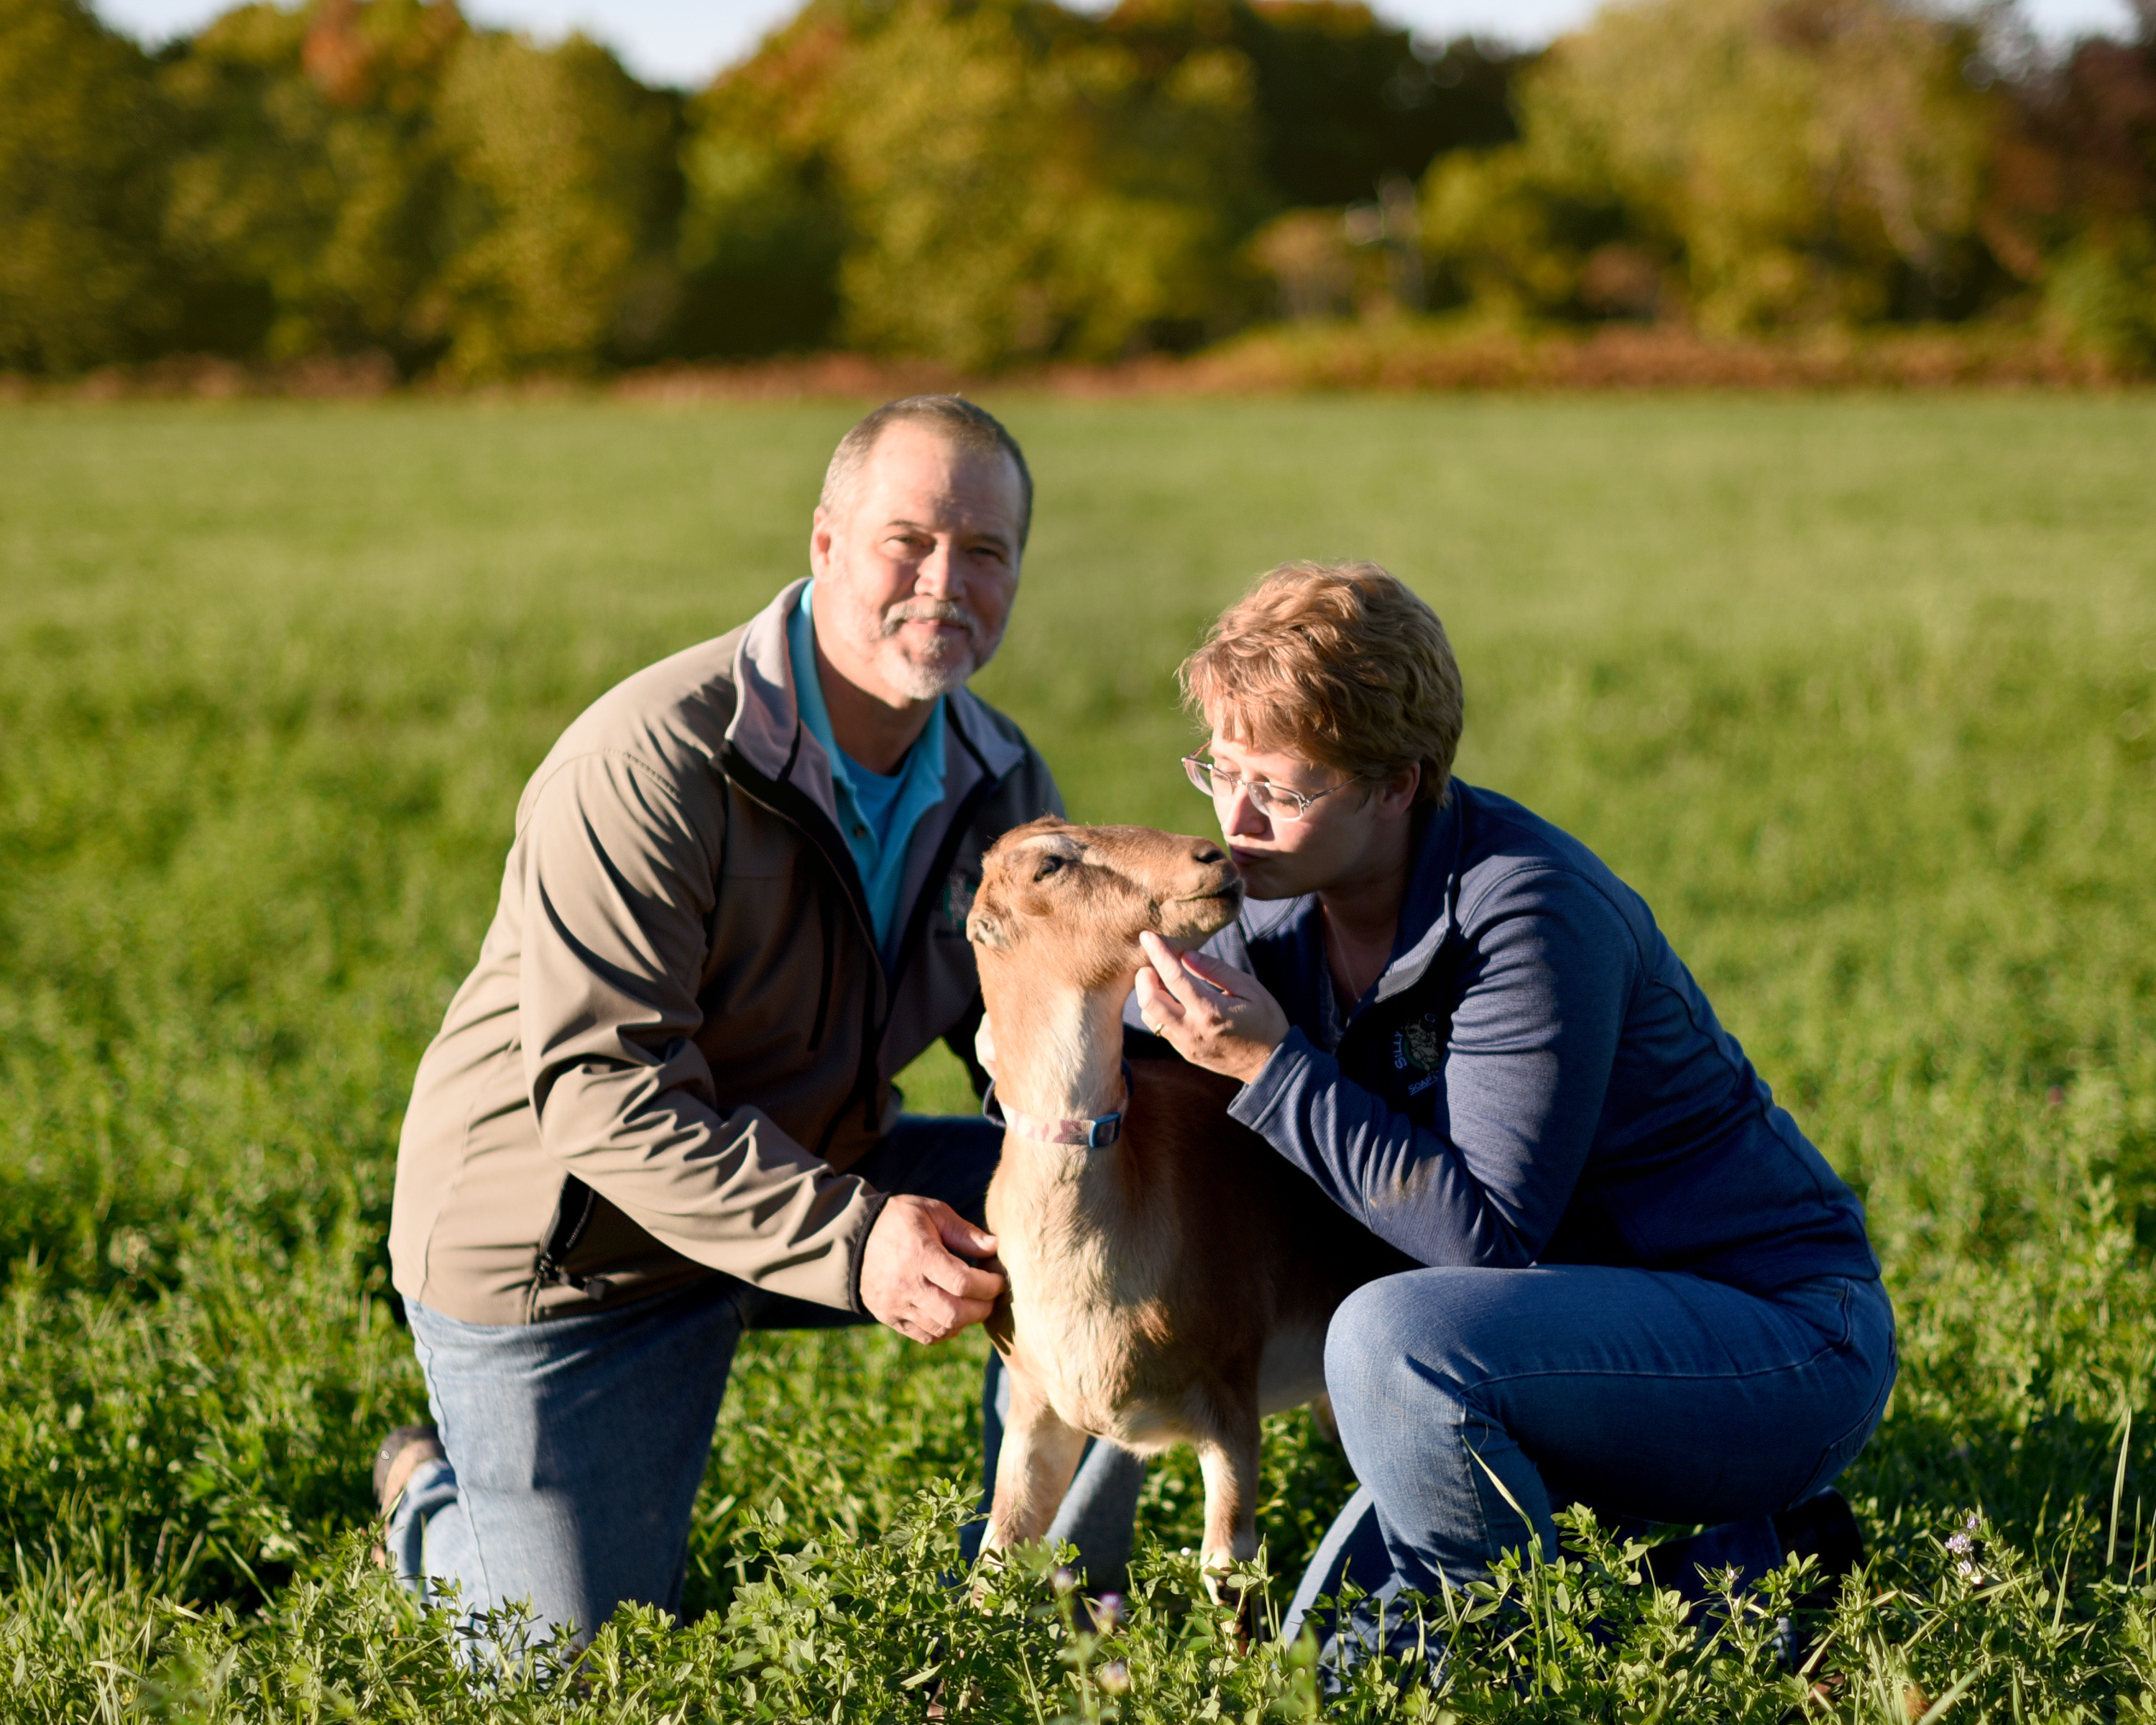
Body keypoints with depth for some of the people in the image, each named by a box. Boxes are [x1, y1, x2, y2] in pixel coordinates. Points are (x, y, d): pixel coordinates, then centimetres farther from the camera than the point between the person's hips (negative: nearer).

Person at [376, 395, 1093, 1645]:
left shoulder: (1000, 781, -5)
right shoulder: (650, 763, -28)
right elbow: (599, 1093, -31)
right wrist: (847, 1239, -40)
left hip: (813, 1183, 6)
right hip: (564, 1241, -6)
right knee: (582, 1651, -2)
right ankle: (433, 1508, 32)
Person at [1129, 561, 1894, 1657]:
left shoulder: (1532, 918, -25)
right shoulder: (1287, 909, 0)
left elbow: (1487, 1235, -28)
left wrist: (1270, 1064, -28)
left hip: (1786, 1333, -9)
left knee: (1396, 1338, -34)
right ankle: (1750, 1554, 15)